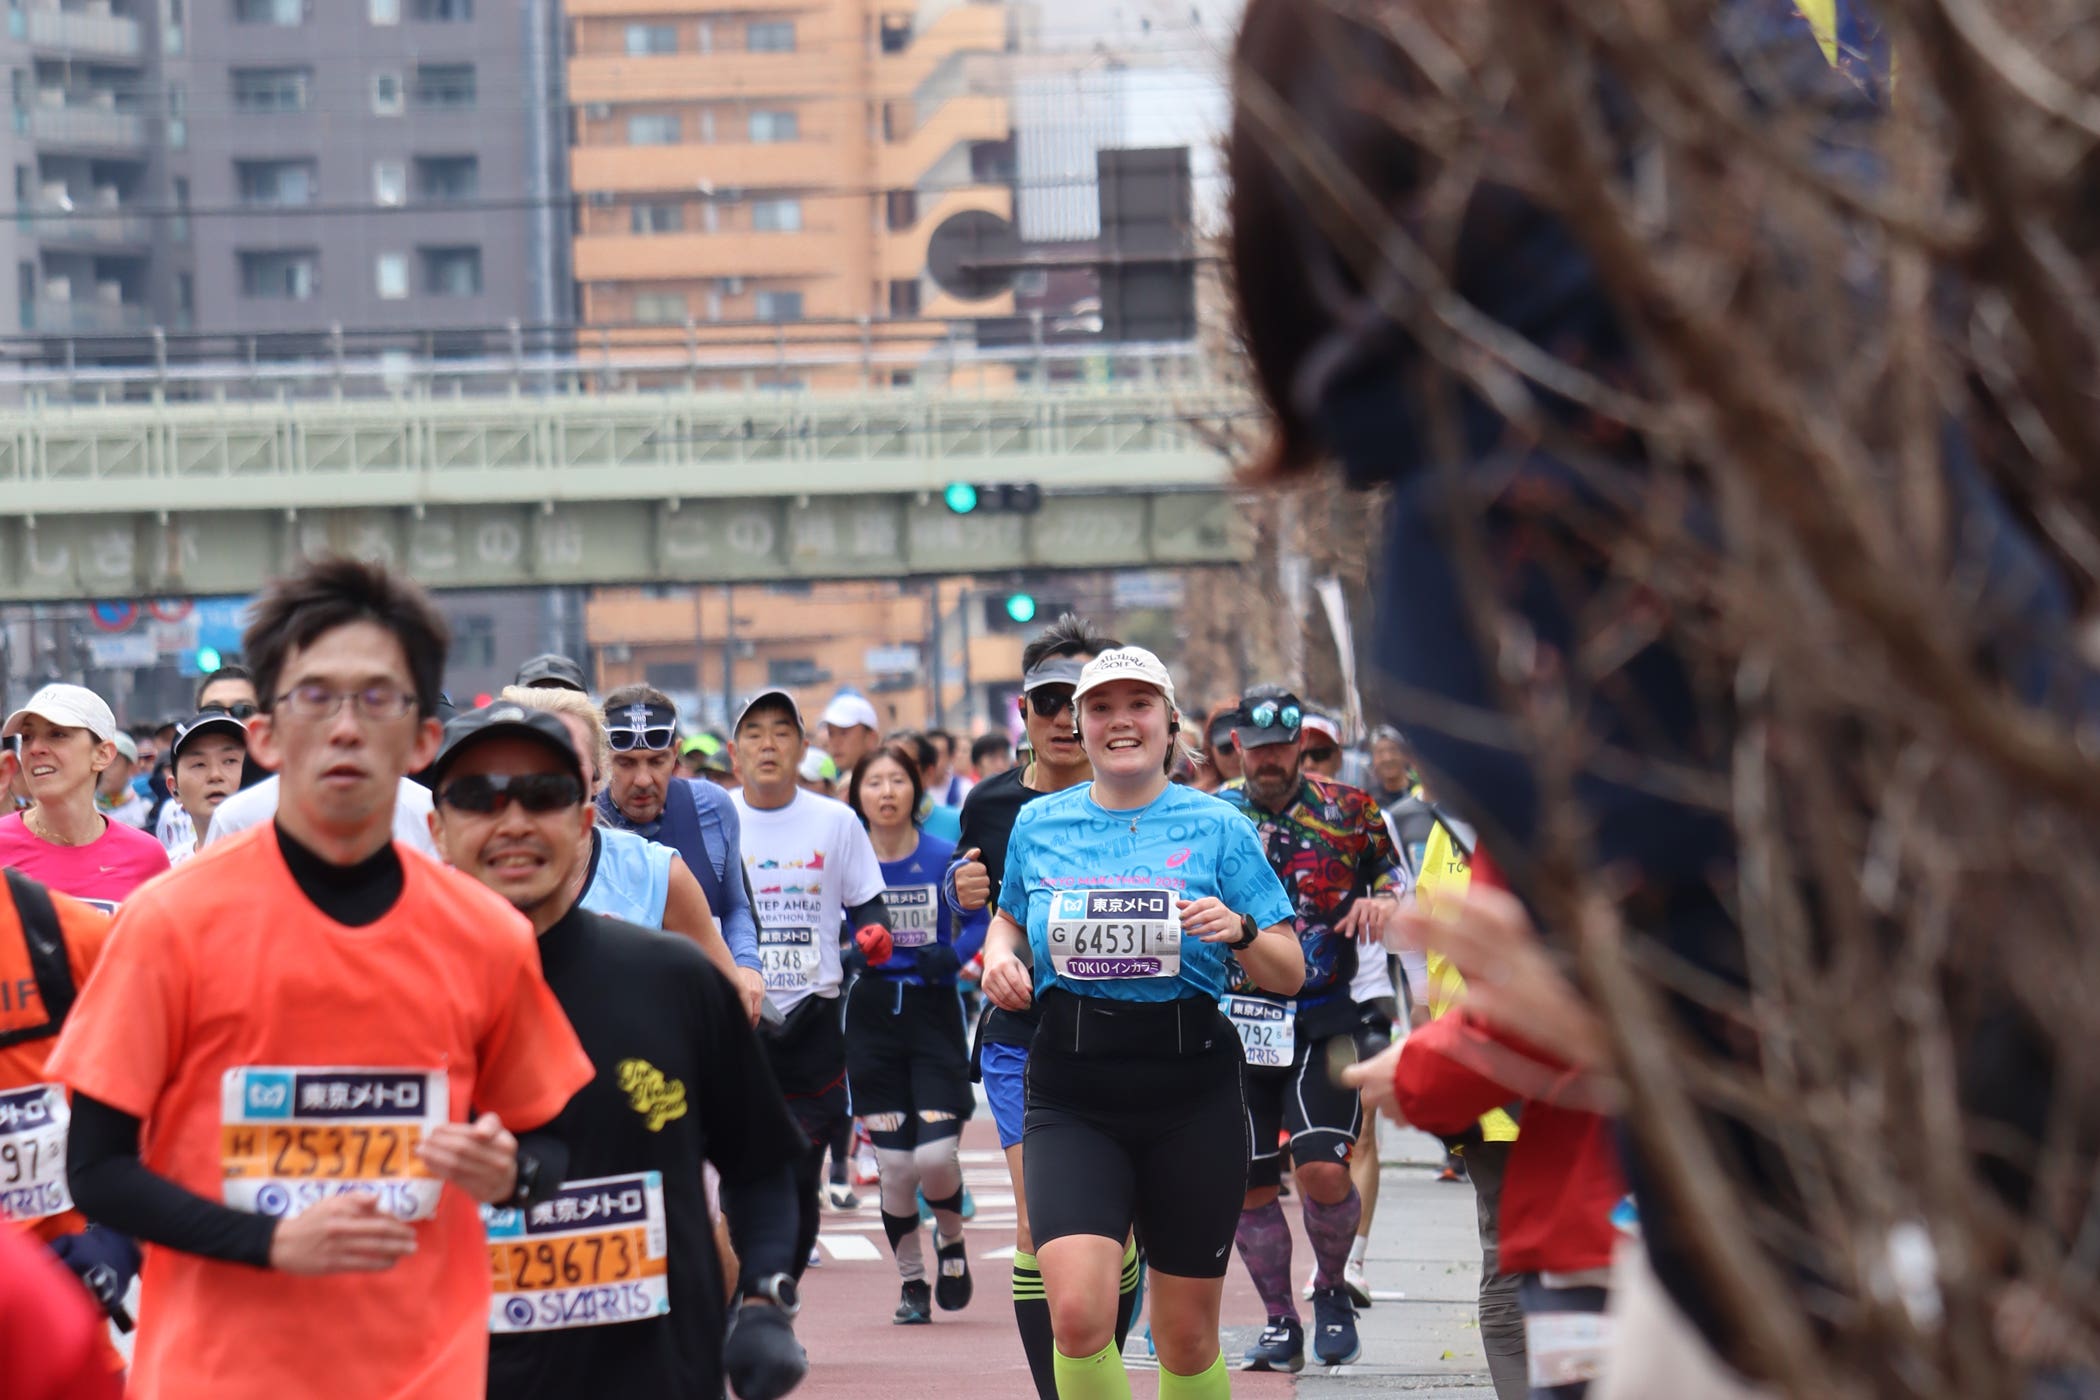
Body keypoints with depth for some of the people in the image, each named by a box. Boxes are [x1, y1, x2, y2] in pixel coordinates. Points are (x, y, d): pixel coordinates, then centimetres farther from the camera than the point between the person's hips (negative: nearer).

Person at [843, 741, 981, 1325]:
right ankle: (912, 1281, 17)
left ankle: (950, 1239, 20)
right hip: (871, 1018, 1)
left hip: (934, 1014, -1)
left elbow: (985, 921, 6)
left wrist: (954, 956, -12)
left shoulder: (945, 857, -3)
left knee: (936, 1156, -12)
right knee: (894, 1164, 0)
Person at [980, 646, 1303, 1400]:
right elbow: (1009, 915, 27)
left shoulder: (1217, 828, 1)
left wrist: (1241, 933, -19)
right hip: (1071, 1096, 1)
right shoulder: (1038, 825, 7)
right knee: (1077, 1311, -19)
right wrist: (999, 956, 4)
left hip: (1192, 1096, -1)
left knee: (1186, 1337, 6)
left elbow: (1290, 975, 2)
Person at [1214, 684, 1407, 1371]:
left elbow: (1394, 869, 15)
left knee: (1324, 1170, -16)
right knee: (1249, 1185, 4)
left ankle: (1331, 1291, 12)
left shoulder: (1347, 810, 4)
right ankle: (1280, 1323, 20)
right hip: (1237, 1022, 2)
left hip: (1323, 1020, -2)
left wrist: (1384, 898, -6)